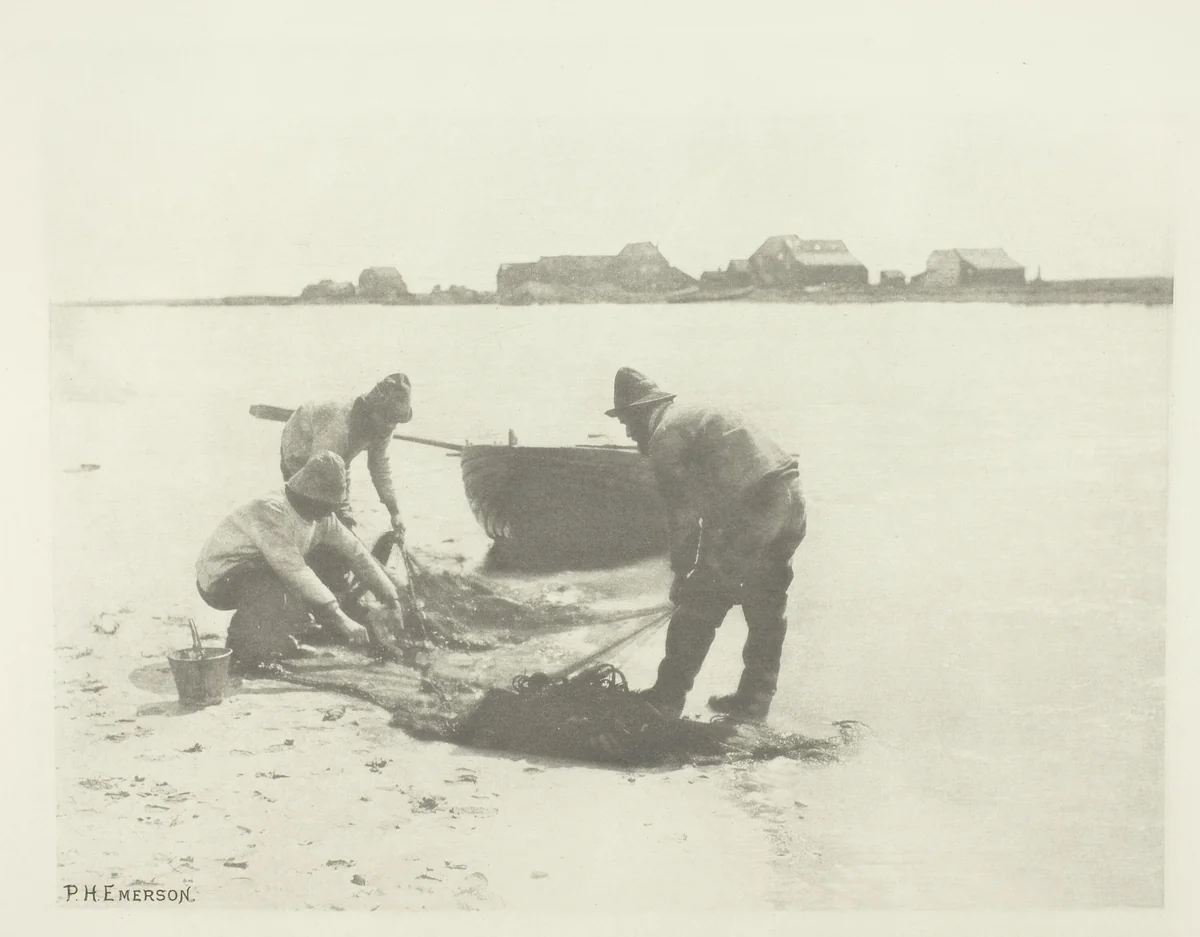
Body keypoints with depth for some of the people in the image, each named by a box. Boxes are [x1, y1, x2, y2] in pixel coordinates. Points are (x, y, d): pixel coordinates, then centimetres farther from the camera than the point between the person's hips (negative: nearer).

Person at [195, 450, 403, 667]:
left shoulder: (323, 517, -6)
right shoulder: (271, 512, -32)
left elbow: (355, 552, 2)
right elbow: (294, 571, -39)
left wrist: (390, 597, -2)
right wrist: (340, 618, -40)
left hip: (256, 573, 8)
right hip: (220, 579, -8)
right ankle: (245, 644, -12)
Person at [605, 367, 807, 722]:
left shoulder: (665, 433, -1)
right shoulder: (700, 416, 28)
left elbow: (683, 514, -2)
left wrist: (681, 575, 8)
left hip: (749, 512, -9)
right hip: (790, 501, 9)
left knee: (699, 604, 2)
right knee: (767, 608, 18)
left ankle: (668, 696, 10)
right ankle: (754, 699, 27)